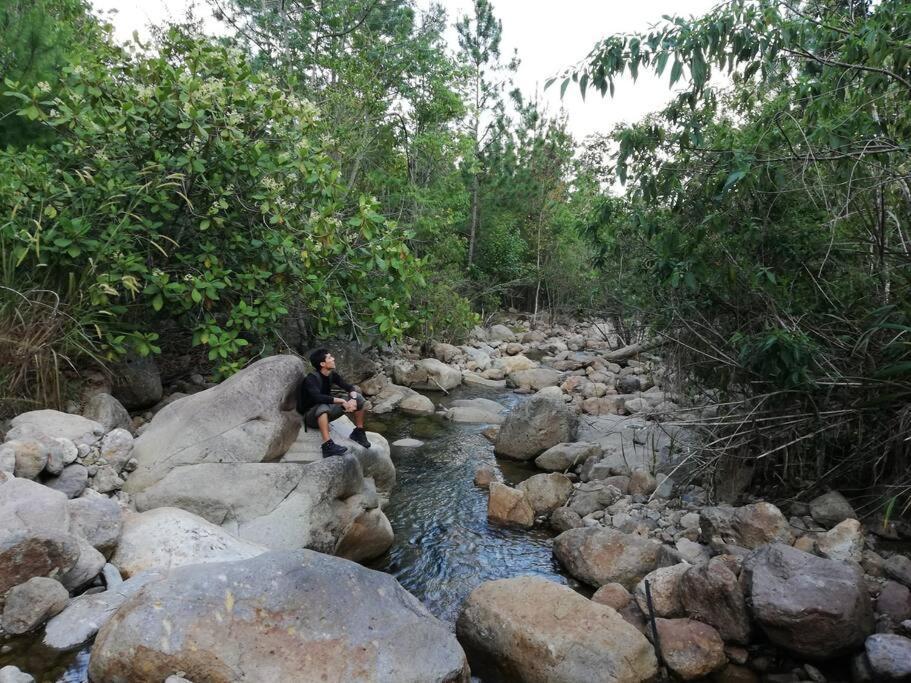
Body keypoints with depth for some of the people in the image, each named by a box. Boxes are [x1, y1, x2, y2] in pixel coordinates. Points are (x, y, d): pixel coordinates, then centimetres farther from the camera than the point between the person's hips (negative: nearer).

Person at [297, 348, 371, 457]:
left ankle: (358, 432, 6)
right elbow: (317, 397, -40)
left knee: (358, 398, -4)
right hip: (312, 416, -7)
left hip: (327, 411, 7)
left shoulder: (332, 375, -4)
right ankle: (327, 445, -50)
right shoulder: (311, 379, -24)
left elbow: (350, 388, -3)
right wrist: (341, 401, -39)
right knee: (323, 407, -42)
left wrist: (353, 399, -25)